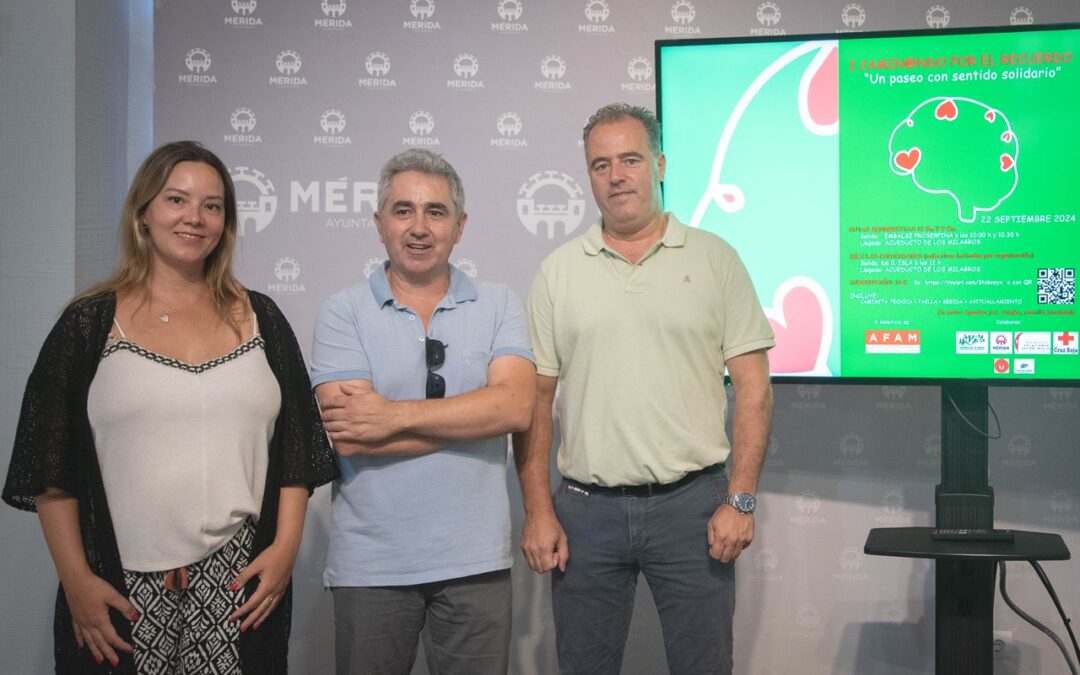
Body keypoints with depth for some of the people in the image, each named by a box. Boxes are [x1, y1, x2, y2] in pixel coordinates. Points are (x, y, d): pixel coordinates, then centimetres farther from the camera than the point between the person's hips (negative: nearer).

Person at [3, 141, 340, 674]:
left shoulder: (259, 320, 9)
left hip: (242, 588, 2)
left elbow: (295, 448, 9)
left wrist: (285, 547, 0)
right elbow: (51, 471, 1)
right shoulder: (90, 324, 3)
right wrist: (76, 581, -4)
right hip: (124, 594, -1)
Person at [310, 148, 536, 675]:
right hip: (370, 564, -1)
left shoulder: (498, 305, 3)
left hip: (476, 558, 1)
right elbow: (347, 436, -14)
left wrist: (395, 415, -16)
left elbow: (516, 407, -13)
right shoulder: (342, 314, -1)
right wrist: (473, 415, -13)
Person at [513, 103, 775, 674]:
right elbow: (535, 398, 5)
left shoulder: (714, 258, 3)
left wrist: (740, 500, -7)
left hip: (691, 501, -1)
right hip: (586, 509, 1)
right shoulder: (558, 271, 6)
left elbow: (753, 388, 0)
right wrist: (538, 511, -1)